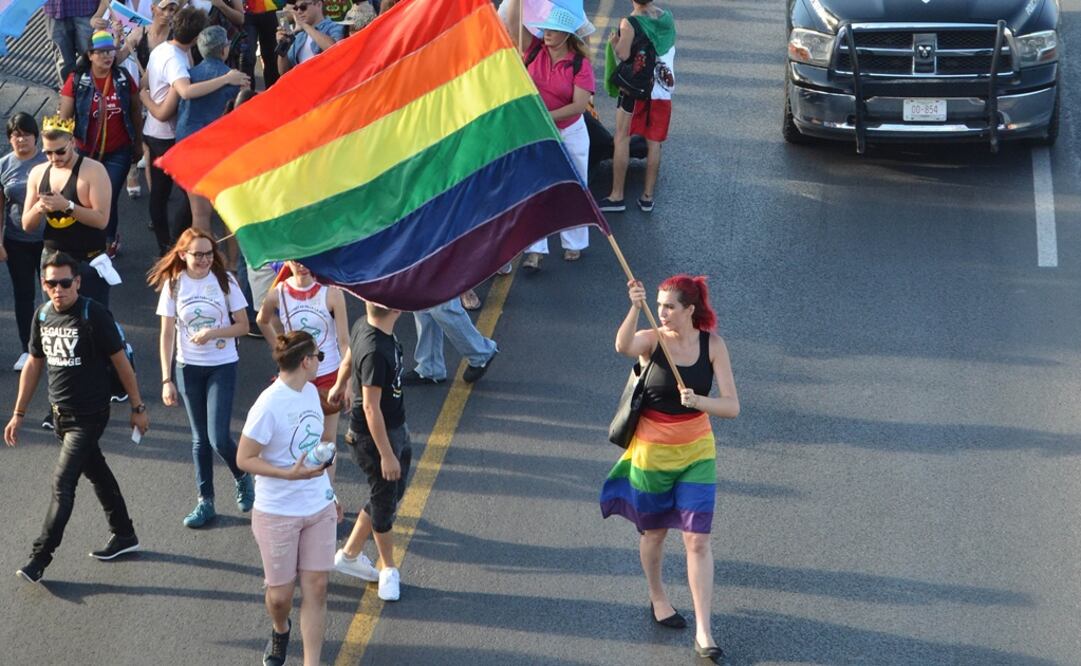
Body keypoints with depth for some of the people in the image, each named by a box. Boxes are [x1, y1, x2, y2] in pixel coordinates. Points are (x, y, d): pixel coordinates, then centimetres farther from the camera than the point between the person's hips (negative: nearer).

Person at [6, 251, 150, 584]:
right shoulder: (43, 315, 2)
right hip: (61, 413, 7)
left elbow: (121, 362, -10)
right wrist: (18, 414, 13)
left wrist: (138, 408, -5)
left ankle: (41, 557, -4)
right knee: (96, 473, 19)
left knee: (62, 483, -8)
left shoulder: (93, 316, -17)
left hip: (89, 416, -7)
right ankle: (124, 535, 34)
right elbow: (34, 364, 13)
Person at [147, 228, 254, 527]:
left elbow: (243, 325, -3)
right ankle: (205, 501, 20)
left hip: (222, 366, -2)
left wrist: (214, 333, -21)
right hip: (189, 368, 2)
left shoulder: (224, 281, -6)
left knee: (219, 438, -10)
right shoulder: (173, 285, -4)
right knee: (200, 438, 9)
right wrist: (167, 379, -6)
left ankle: (242, 478, 20)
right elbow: (167, 335, -2)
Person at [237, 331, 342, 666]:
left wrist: (330, 492, 19)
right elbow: (244, 459, -17)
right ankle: (280, 630, 42)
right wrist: (291, 474, -28)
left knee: (316, 588, 3)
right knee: (280, 594, 8)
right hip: (278, 515, -6)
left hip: (319, 509, 6)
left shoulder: (310, 392, 2)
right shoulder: (269, 406, -22)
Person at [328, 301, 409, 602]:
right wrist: (386, 454, -22)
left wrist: (339, 386, 36)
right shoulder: (374, 352, -33)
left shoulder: (363, 325, -5)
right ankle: (388, 570, 28)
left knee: (388, 496, 19)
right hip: (375, 435, -9)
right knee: (384, 501, 9)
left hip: (395, 427, 9)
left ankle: (350, 554, 34)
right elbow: (371, 408, -28)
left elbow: (348, 359, 15)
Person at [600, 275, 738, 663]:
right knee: (655, 531, 16)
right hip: (652, 452, 0)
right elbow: (623, 347, -39)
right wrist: (635, 309, -56)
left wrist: (697, 400, -32)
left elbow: (732, 407, -14)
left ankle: (703, 632, 0)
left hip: (696, 452, 1)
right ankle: (657, 598, 44)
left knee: (697, 540, -4)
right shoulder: (652, 340, -14)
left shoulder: (712, 345, -9)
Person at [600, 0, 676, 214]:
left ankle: (616, 197, 3)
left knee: (621, 139, 4)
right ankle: (647, 196, 13)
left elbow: (623, 55, -18)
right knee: (654, 143, 9)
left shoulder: (629, 24, -16)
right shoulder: (668, 18, 2)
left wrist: (614, 43, -1)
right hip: (663, 90, 5)